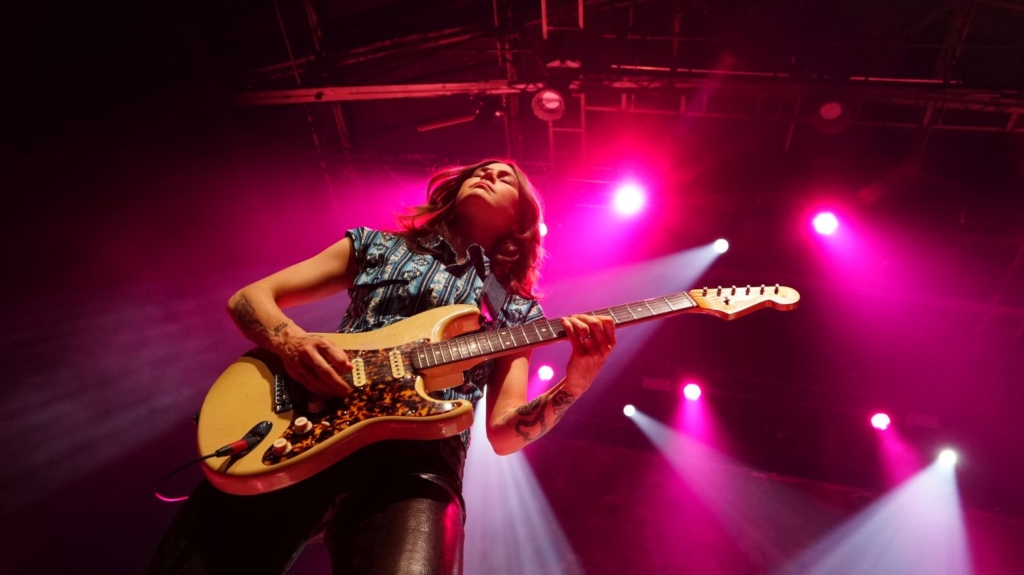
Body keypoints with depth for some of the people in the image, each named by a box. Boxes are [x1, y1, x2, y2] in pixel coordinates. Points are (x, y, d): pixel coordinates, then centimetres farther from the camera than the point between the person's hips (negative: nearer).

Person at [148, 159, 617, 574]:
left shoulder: (516, 311, 19)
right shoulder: (376, 245, 20)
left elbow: (503, 433, 10)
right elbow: (249, 298, 17)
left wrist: (574, 383, -8)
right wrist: (292, 343, -6)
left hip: (416, 460, -1)